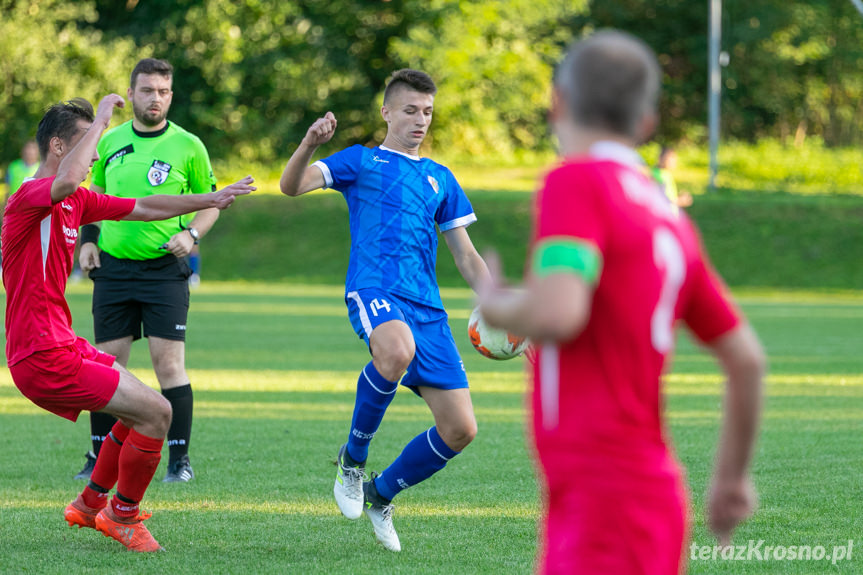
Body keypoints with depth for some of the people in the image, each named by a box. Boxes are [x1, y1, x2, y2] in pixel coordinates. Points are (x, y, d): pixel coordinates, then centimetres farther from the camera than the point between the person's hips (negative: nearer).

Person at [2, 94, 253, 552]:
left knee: (144, 406, 24)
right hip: (43, 358, -11)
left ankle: (90, 504, 30)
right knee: (155, 412, -9)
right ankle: (122, 515, 8)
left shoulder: (75, 202, 13)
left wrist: (210, 201, 25)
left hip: (60, 346, 11)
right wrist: (98, 121, -29)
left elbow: (144, 208, 25)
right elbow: (66, 180, -41)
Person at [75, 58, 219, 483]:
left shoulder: (187, 146, -2)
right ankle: (100, 456, 13)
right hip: (113, 267, 3)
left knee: (169, 362, -8)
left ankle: (179, 459, 0)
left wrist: (192, 234, -11)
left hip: (164, 268, -3)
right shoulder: (110, 142, 7)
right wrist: (87, 240, 6)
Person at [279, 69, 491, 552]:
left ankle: (382, 493, 21)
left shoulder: (440, 178, 25)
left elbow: (466, 255, 25)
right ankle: (353, 457, -17)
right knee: (397, 350, -42)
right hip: (374, 289, -5)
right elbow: (292, 186, -1)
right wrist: (310, 144, -21)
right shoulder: (361, 161, 13)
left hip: (427, 306, 5)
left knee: (461, 429, -5)